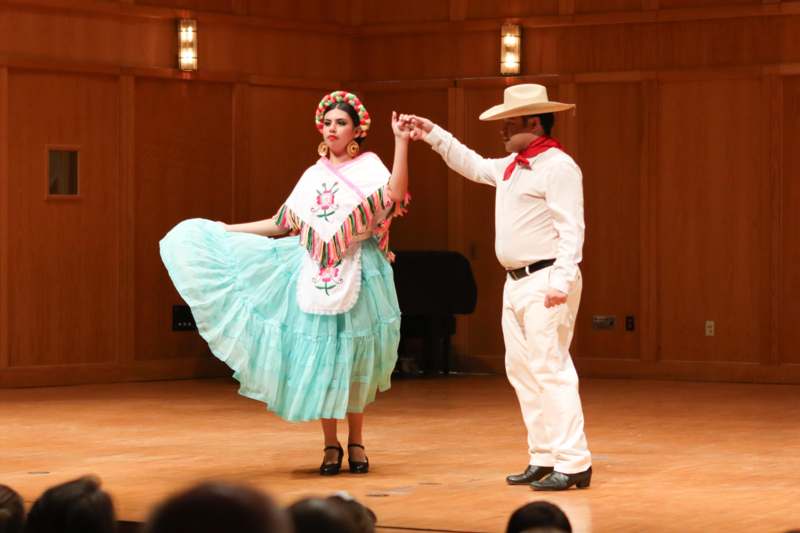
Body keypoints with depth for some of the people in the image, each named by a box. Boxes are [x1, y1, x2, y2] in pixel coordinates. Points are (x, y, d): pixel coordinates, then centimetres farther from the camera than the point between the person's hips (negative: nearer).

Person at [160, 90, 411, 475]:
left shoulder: (368, 166, 0)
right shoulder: (313, 176, 13)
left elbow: (396, 196, -22)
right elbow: (283, 224, 18)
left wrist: (401, 143, -29)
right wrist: (228, 230, 19)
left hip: (358, 275, -3)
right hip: (315, 276, 4)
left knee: (354, 360, 0)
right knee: (319, 359, 0)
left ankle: (356, 443, 14)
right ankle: (330, 445, 10)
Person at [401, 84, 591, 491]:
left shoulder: (558, 167, -13)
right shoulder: (512, 166, 16)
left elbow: (571, 229, -20)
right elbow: (474, 166, 35)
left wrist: (561, 281, -28)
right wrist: (433, 135, 31)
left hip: (545, 284, -10)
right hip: (517, 283, 10)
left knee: (550, 369, -13)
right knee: (521, 370, 11)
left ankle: (573, 463, -12)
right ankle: (543, 458, 16)